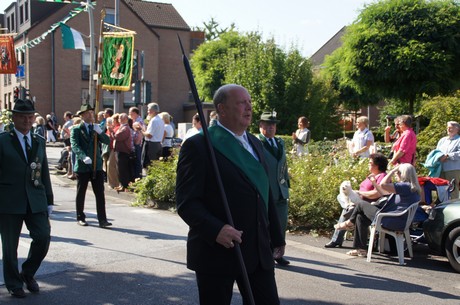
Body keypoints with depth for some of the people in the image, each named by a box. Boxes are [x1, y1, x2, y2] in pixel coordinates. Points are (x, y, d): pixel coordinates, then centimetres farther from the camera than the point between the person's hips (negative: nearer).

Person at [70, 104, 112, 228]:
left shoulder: (96, 128, 13)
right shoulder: (76, 130, 0)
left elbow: (107, 141, 3)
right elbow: (75, 146, -14)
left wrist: (100, 132, -14)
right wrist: (83, 157, -30)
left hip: (97, 166, 3)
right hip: (82, 166, -3)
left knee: (100, 194, -3)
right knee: (81, 194, 8)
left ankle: (102, 220, -3)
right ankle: (80, 218, 22)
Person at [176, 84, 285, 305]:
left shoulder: (255, 144, 14)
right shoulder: (198, 145, -9)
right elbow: (186, 202, -14)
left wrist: (277, 237, 20)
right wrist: (215, 229, -29)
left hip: (259, 252, 6)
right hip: (217, 252, -6)